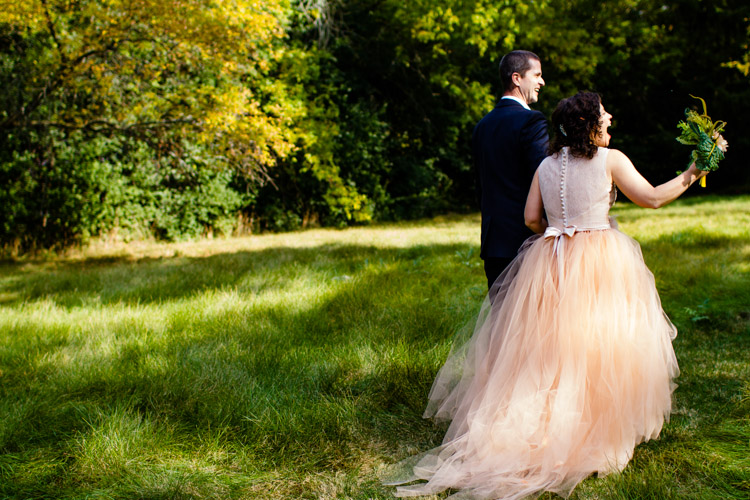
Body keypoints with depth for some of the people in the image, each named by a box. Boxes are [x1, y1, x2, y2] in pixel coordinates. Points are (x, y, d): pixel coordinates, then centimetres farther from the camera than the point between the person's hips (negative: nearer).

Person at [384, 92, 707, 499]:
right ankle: (596, 430, 11)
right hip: (600, 265, -4)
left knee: (545, 346, 9)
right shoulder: (611, 159, -5)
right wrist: (689, 177, 14)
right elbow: (652, 198, -1)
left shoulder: (546, 166, 7)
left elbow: (531, 217, 7)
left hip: (549, 263, 4)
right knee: (597, 345, 4)